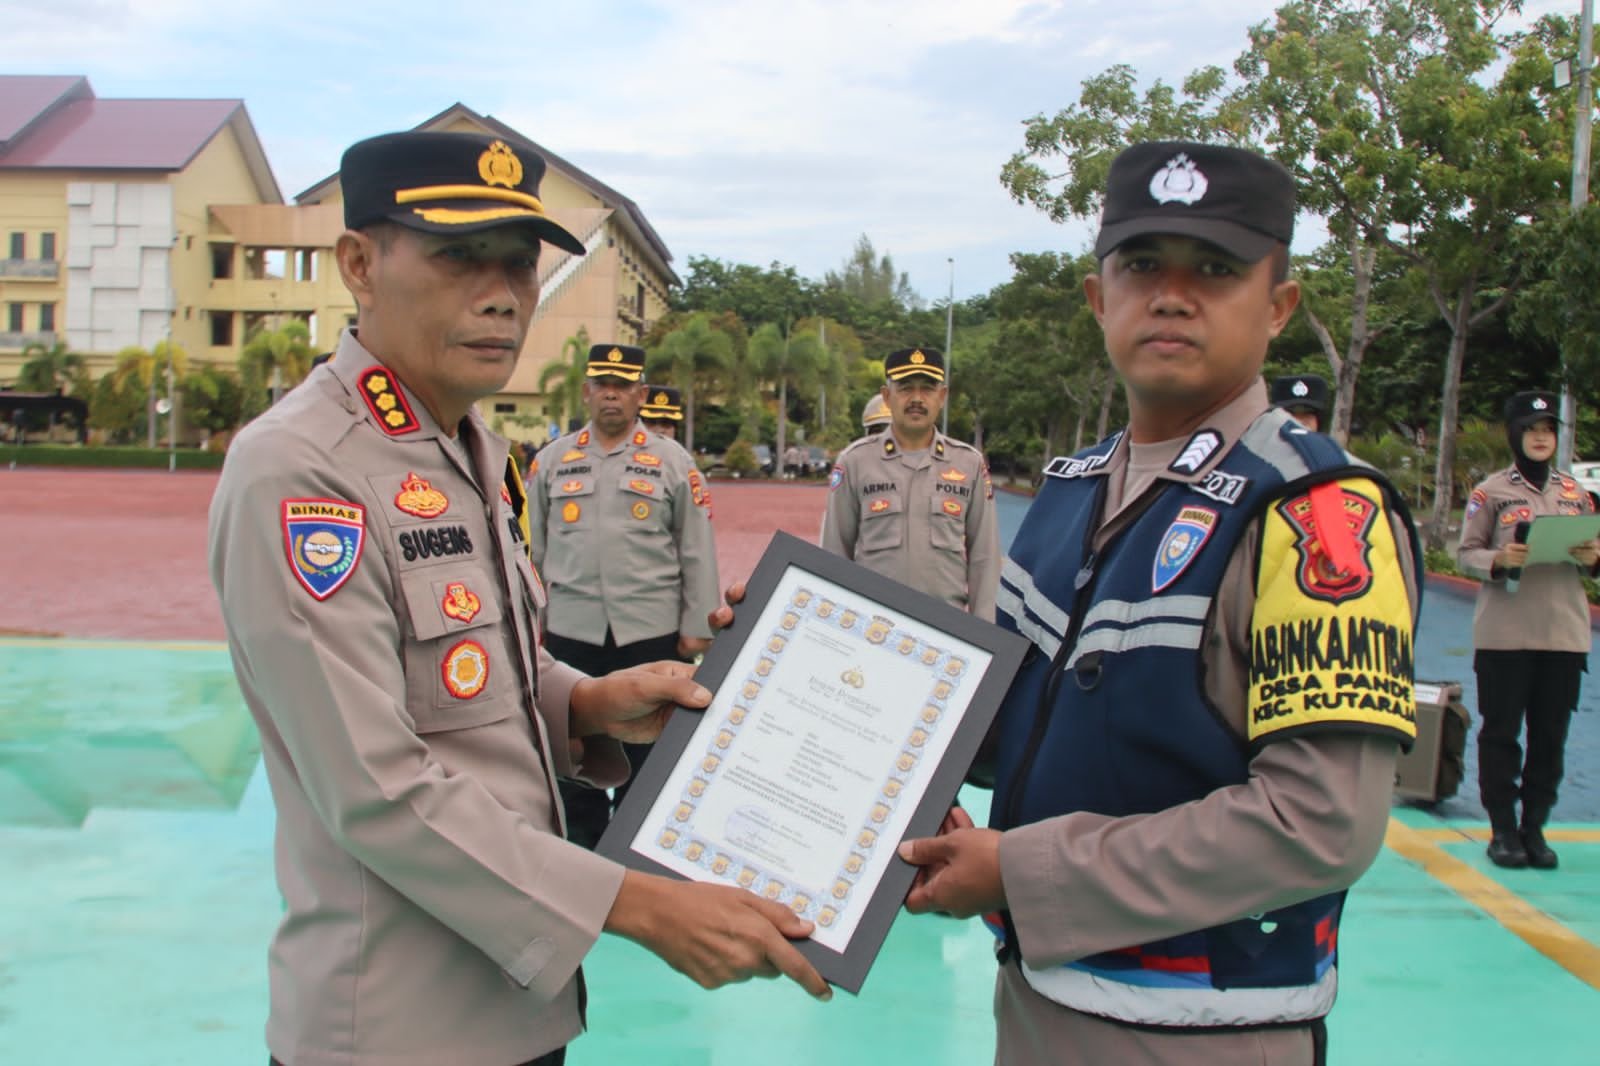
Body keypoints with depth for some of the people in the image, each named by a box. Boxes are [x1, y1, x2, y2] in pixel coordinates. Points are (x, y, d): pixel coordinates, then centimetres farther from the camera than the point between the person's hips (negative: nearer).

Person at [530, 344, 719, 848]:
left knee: (647, 758, 8)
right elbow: (534, 547, 11)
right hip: (571, 634, 2)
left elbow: (698, 551, 2)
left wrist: (698, 628, -1)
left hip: (652, 635, -1)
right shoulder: (551, 460, 7)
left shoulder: (673, 462, 2)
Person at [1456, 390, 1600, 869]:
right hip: (1504, 632, -3)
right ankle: (1503, 829, 13)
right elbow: (1466, 552, -1)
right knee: (1500, 731, 2)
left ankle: (1535, 826, 18)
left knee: (1551, 735, 6)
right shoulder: (1490, 491, -1)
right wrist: (1499, 560, -20)